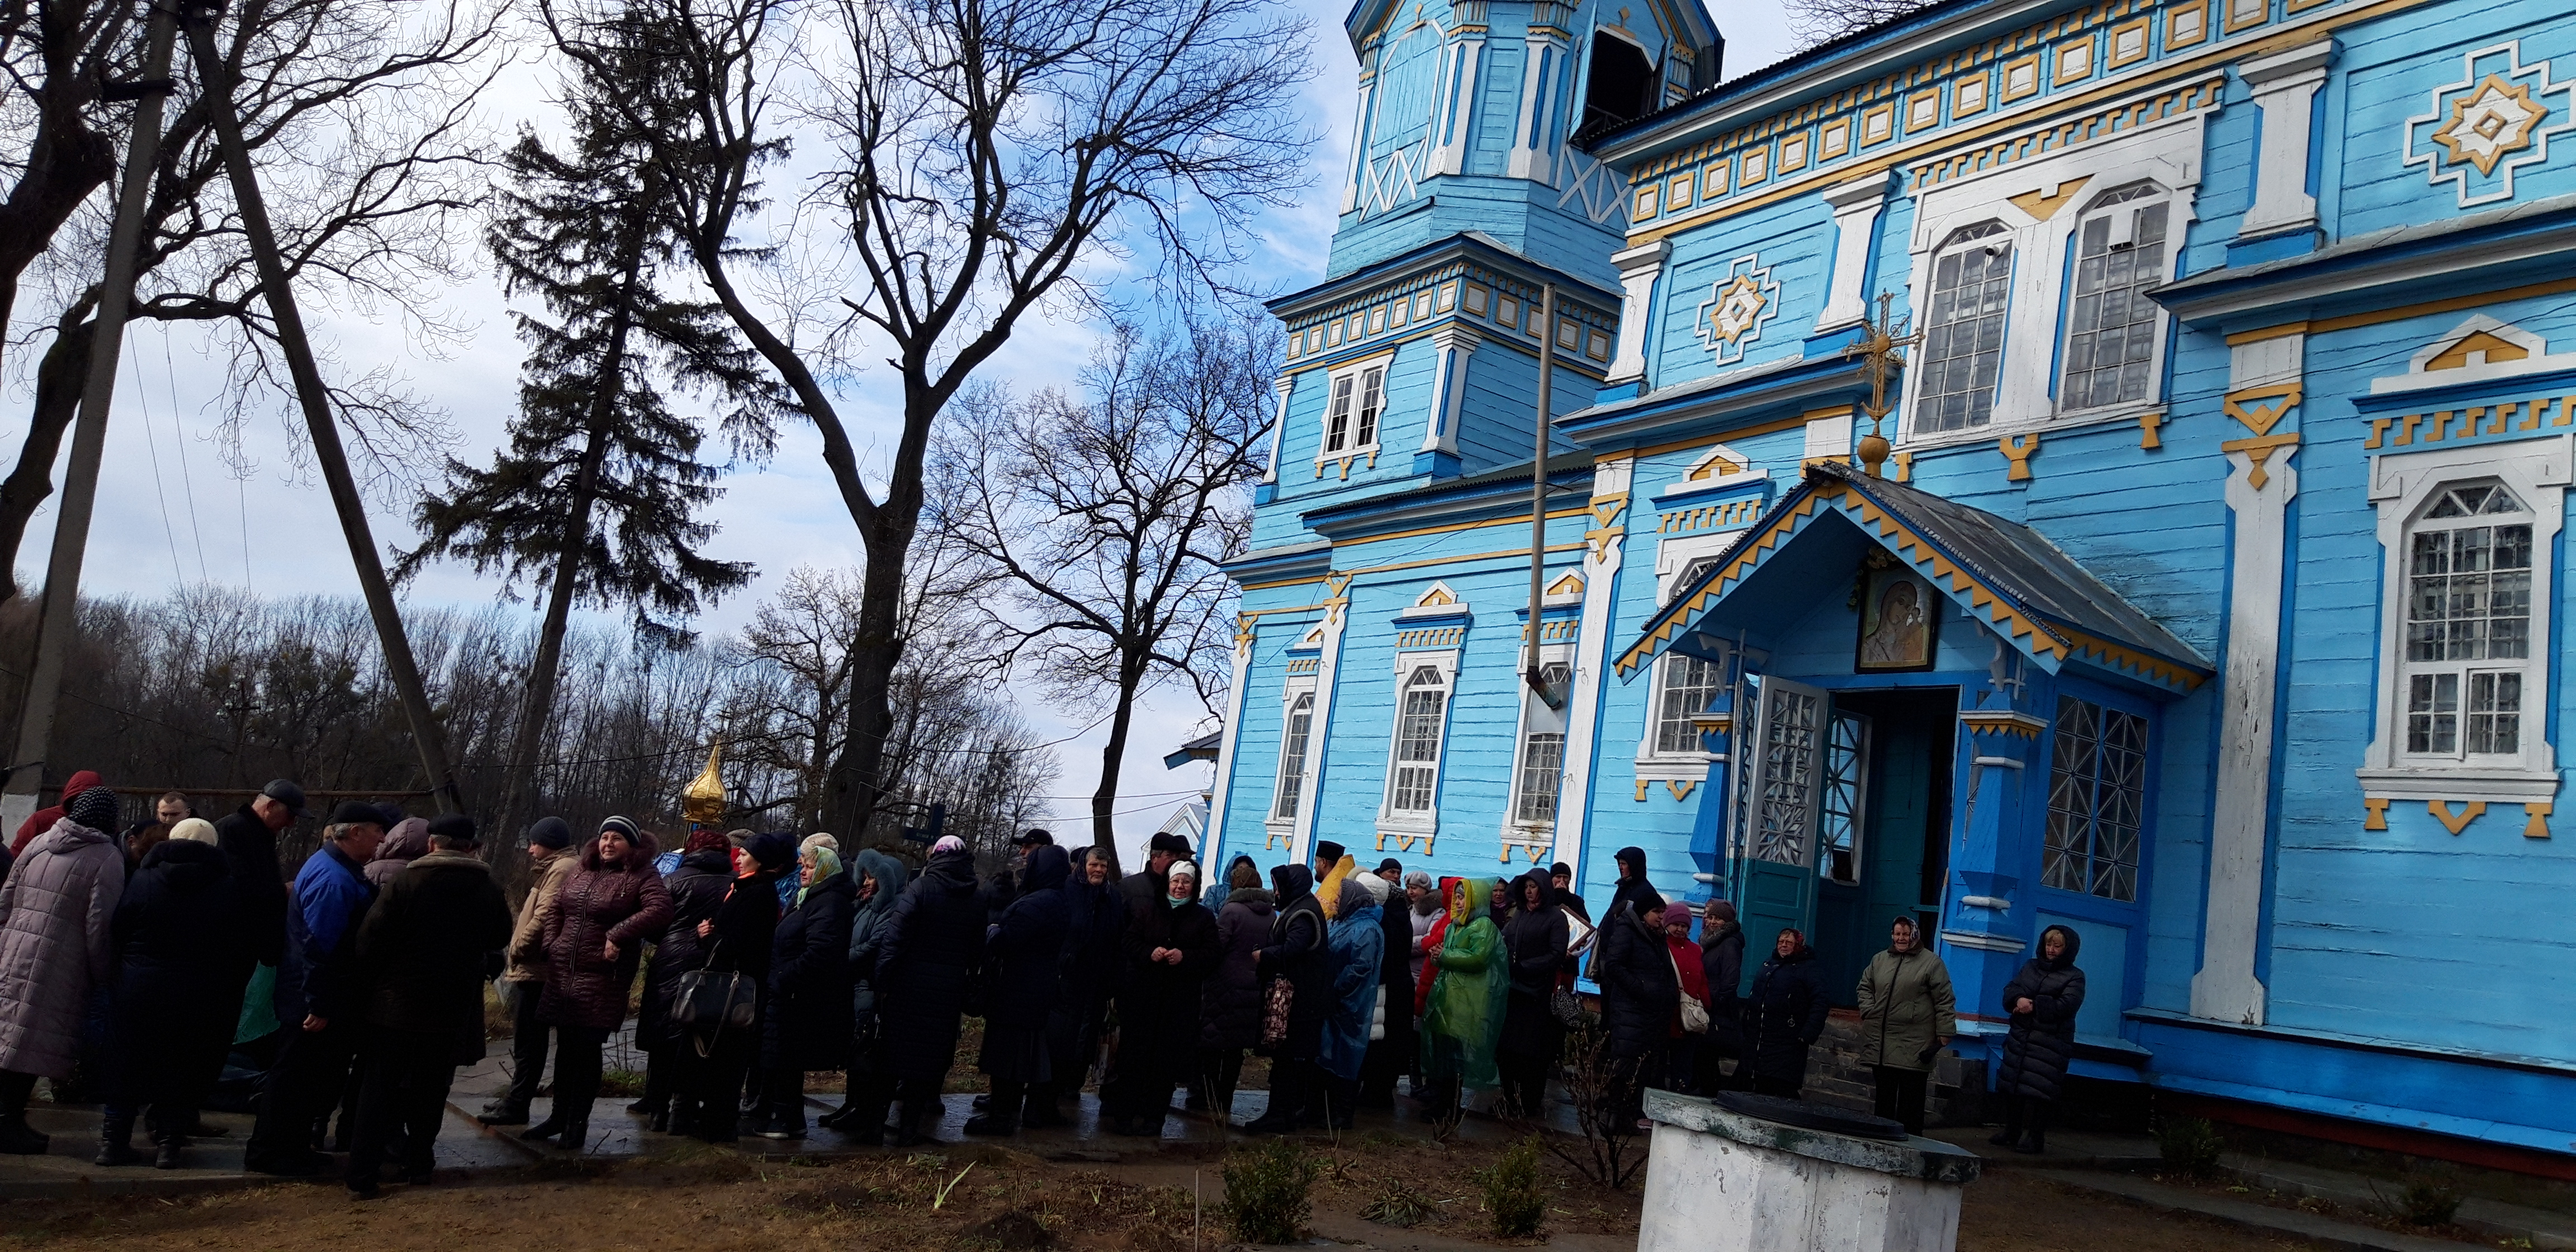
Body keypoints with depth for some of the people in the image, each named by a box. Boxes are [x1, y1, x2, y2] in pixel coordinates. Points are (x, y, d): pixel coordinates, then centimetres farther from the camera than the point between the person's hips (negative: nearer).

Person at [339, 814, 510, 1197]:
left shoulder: (405, 882, -12)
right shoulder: (489, 891, -2)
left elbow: (368, 941, -12)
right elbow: (500, 939, 14)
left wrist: (366, 981, 4)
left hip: (396, 1004, -2)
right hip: (454, 1011, 2)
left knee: (380, 1090, 6)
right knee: (430, 1090, 16)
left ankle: (362, 1175, 4)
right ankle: (417, 1163, 20)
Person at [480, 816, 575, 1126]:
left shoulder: (561, 870, -15)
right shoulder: (559, 867, 19)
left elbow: (544, 917, -24)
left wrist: (518, 948, -12)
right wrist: (520, 949, 11)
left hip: (537, 969, -11)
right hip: (535, 969, 11)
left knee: (528, 1041, -4)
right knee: (528, 1039, 17)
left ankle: (516, 1106, 1)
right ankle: (515, 1099, 26)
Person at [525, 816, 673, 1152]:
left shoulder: (642, 878, -7)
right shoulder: (582, 874, 14)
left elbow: (660, 910, -22)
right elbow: (555, 908, 24)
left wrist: (618, 935, -24)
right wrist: (552, 944, 10)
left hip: (602, 980, -6)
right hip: (562, 974, 6)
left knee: (587, 1049, -1)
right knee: (566, 1048, 13)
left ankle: (578, 1122, 10)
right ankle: (559, 1116, 25)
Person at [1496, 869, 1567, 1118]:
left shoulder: (1555, 917, -2)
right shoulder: (1520, 915, 16)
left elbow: (1557, 955, -11)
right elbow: (1504, 945, 15)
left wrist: (1524, 967, -16)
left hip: (1537, 994, -5)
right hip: (1512, 991, 5)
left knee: (1531, 1051, -2)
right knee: (1506, 1048, 3)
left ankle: (1530, 1104, 6)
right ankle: (1510, 1100, 13)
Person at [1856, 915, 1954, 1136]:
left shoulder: (1932, 963, -1)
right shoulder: (1879, 960, 14)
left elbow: (1944, 1002, -3)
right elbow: (1865, 987, 25)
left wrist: (1944, 1034, -8)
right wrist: (1868, 1012, 7)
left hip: (1913, 1048, -5)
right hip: (1881, 1045, 5)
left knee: (1910, 1100, -2)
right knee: (1884, 1097, 12)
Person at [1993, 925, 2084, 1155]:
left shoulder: (2074, 977, 1)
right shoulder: (2030, 966, 15)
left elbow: (2065, 1006, -13)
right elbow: (2010, 991, 7)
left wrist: (2034, 1005, -15)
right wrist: (2019, 1000, -15)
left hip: (2049, 1044, -5)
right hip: (2019, 1037, 5)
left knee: (2036, 1089, -9)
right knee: (2011, 1084, 6)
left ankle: (2033, 1136, -2)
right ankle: (2011, 1132, 16)